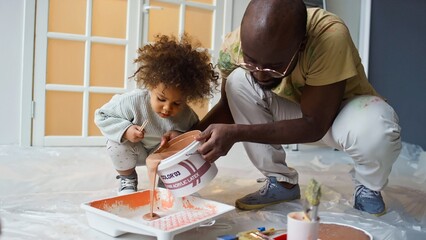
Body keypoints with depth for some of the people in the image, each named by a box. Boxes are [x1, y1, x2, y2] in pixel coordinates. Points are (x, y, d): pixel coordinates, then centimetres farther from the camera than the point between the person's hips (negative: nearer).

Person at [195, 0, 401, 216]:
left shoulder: (329, 36, -37)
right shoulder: (235, 45, -24)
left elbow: (315, 125, -32)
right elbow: (231, 104, -6)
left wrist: (236, 133, -37)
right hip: (293, 111, 4)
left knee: (375, 132, -37)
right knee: (238, 81, -22)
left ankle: (368, 188, 0)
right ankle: (281, 182, -5)